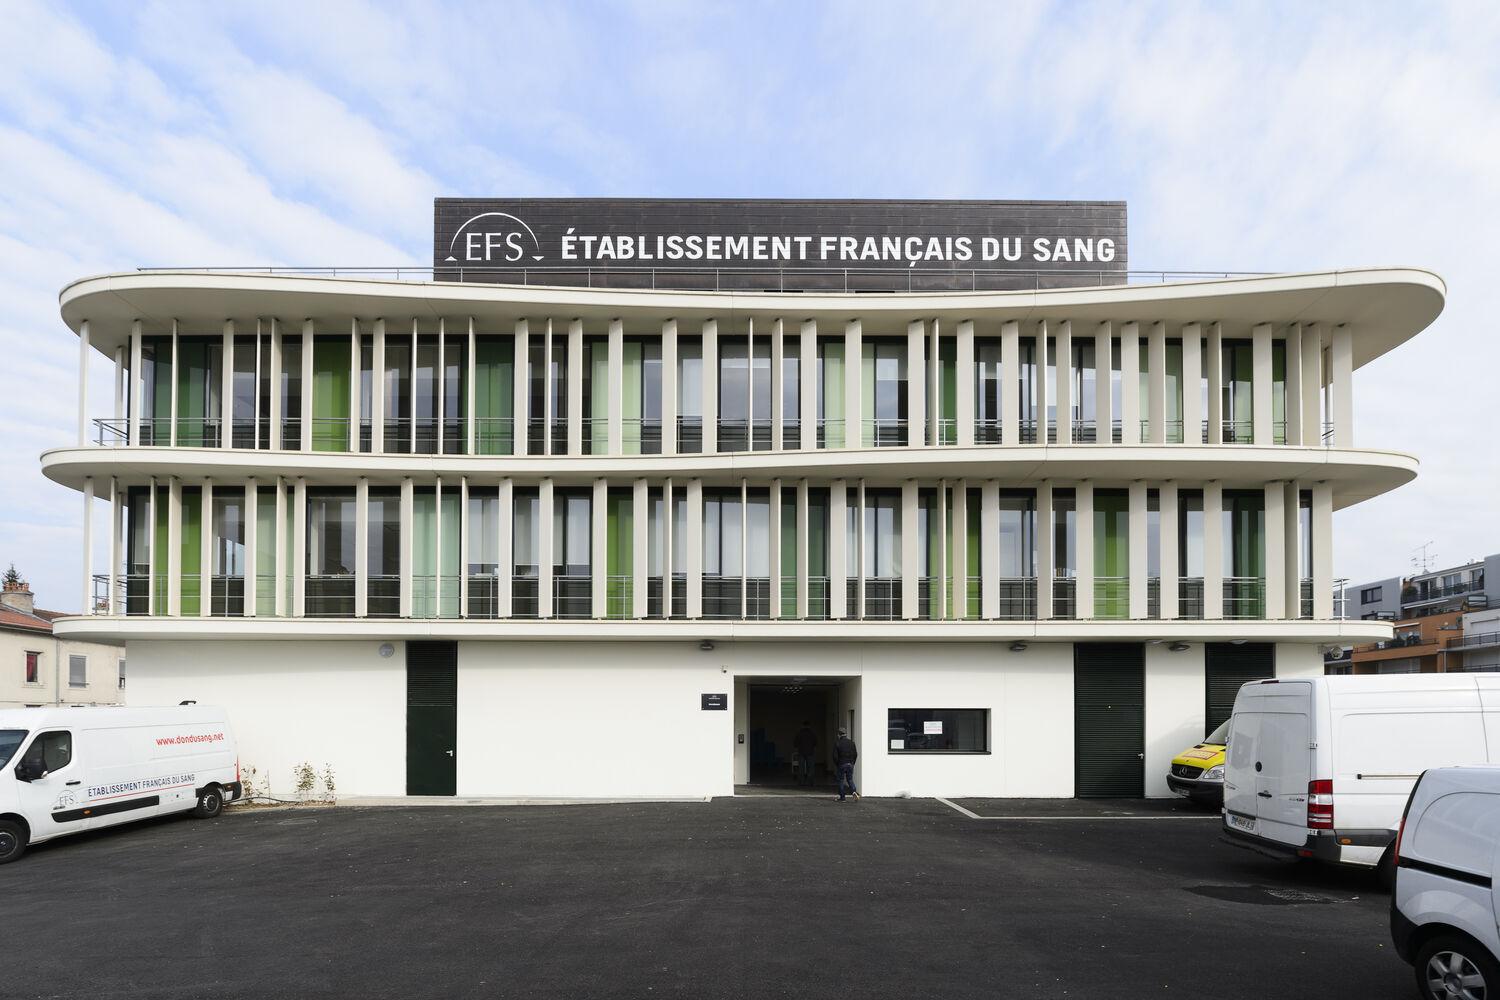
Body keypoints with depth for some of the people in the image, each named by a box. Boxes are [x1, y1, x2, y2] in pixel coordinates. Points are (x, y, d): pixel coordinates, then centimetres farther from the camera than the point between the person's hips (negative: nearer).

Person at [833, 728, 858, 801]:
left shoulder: (837, 743, -7)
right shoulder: (851, 742, 3)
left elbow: (835, 756, -10)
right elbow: (855, 754, 4)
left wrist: (836, 765, 3)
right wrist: (852, 763, 13)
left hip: (841, 765, -3)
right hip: (850, 764, 3)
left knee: (841, 780, 7)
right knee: (850, 779, 13)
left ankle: (842, 797, 9)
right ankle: (854, 791, -12)